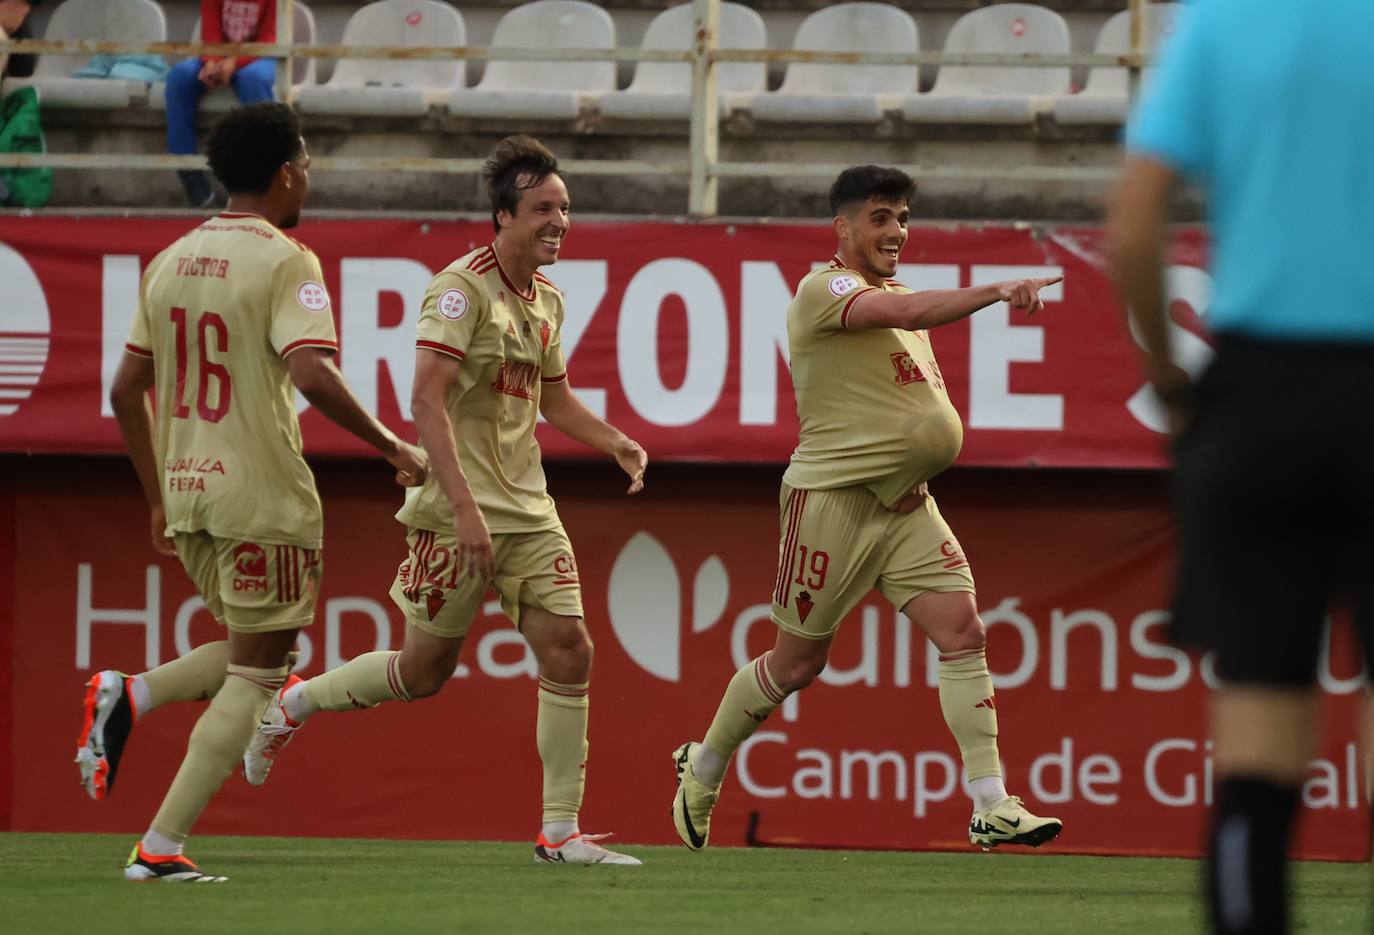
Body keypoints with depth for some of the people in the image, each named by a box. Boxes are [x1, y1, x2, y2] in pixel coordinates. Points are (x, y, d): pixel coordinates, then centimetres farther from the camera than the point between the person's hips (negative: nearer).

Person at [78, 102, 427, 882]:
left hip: (186, 490, 7)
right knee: (256, 674, 2)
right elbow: (311, 374, -24)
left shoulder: (172, 261, 11)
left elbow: (126, 389, 13)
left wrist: (160, 497, 22)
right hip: (262, 495, -7)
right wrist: (394, 448, -14)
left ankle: (130, 698, -1)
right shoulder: (285, 262, -10)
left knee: (253, 653, 22)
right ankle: (162, 847, -5)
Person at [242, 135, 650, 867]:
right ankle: (289, 705, 27)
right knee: (424, 670, 2)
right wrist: (465, 507, -29)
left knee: (568, 651, -4)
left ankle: (560, 832, 0)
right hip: (458, 511, -7)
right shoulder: (463, 288, -14)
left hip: (528, 512, 7)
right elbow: (427, 399, -22)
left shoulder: (546, 301, 11)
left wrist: (616, 443, 9)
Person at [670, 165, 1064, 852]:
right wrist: (997, 291, -40)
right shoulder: (823, 290, -10)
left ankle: (991, 807, -13)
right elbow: (907, 314, -30)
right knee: (798, 661, 3)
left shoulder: (899, 295, 16)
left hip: (904, 504, 7)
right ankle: (702, 771, 27)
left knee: (962, 630, -10)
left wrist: (923, 463, 10)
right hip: (831, 496, -7)